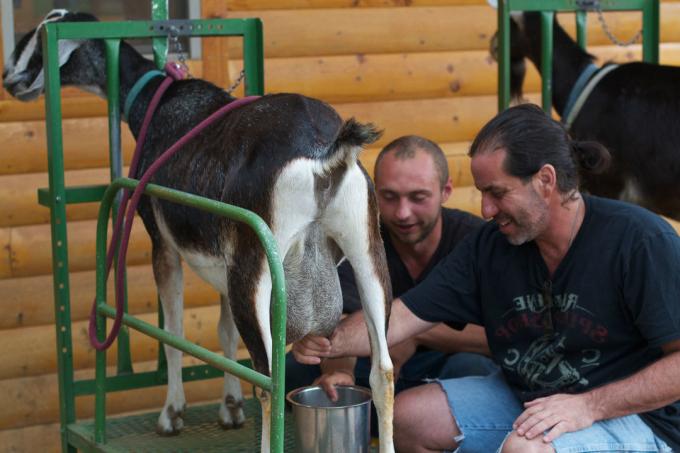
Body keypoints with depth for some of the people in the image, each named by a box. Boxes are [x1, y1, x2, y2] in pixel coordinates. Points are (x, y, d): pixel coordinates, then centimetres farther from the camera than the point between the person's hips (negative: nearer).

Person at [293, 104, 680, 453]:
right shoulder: (489, 246, 0)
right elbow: (405, 315, -3)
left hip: (635, 416, -7)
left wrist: (589, 405, -28)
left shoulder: (640, 240, -20)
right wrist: (333, 343, -21)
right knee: (407, 415, -3)